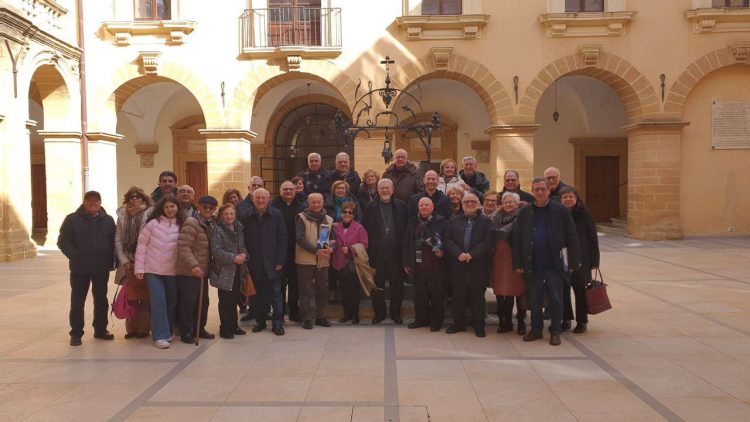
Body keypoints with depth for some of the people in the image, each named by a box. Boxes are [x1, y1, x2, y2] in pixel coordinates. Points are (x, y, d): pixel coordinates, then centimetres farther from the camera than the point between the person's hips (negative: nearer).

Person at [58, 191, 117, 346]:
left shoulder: (108, 220, 5)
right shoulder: (72, 219, -3)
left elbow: (113, 242, 6)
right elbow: (63, 242, -3)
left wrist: (111, 261, -3)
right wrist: (75, 257, -14)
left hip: (102, 269, 2)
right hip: (79, 269, -2)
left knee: (101, 300, 12)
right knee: (77, 301, 4)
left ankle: (100, 329, 25)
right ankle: (76, 333, 14)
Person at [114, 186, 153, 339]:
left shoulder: (150, 214, -5)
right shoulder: (122, 215, 8)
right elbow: (118, 239, 8)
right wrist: (124, 261, 1)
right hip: (129, 262, 3)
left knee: (145, 297, 3)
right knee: (130, 297, 7)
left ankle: (144, 328, 13)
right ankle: (131, 328, 17)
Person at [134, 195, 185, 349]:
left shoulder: (182, 226, 1)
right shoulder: (153, 223, -4)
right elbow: (142, 245, -2)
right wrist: (139, 268, -5)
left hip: (173, 271, 3)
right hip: (153, 270, -2)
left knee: (172, 302, 11)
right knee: (158, 302, -8)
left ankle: (168, 332, 27)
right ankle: (160, 336, -2)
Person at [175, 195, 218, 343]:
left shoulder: (211, 224, 12)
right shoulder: (192, 223, -14)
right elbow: (183, 247, -22)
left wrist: (209, 267, 16)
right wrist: (193, 265, -28)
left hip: (203, 271, 8)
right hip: (189, 272, -8)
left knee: (203, 301, 15)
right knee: (188, 302, -1)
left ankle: (200, 328, 29)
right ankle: (186, 332, 11)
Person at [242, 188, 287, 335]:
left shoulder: (276, 215, -1)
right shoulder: (247, 217, 5)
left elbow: (282, 239, -3)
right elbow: (244, 240, 6)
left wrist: (280, 261, -8)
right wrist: (246, 260, -2)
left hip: (272, 262, -2)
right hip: (255, 263, 2)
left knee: (276, 292, -1)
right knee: (259, 293, 10)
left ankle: (277, 322, 7)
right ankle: (260, 320, 21)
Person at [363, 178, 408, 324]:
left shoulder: (401, 206, 4)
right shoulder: (371, 207, 5)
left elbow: (407, 228, 3)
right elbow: (365, 229, 3)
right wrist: (368, 249, -4)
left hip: (396, 252, 0)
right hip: (377, 253, 0)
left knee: (397, 284, 7)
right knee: (377, 285, 5)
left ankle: (396, 312, 21)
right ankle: (379, 313, 19)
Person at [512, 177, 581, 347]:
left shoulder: (560, 211, -2)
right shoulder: (525, 213, 3)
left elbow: (572, 237, -2)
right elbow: (516, 239, 4)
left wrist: (573, 262, -5)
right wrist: (518, 263, 0)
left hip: (555, 265, -2)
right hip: (533, 266, 2)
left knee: (556, 300, 5)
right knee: (535, 299, 10)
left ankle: (555, 331, 19)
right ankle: (536, 329, 24)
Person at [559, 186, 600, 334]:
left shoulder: (584, 214, -4)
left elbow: (593, 238, -2)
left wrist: (594, 260, -5)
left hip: (580, 260, -2)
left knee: (580, 290, 5)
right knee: (563, 290, 7)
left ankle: (582, 321, 17)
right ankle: (566, 319, 21)